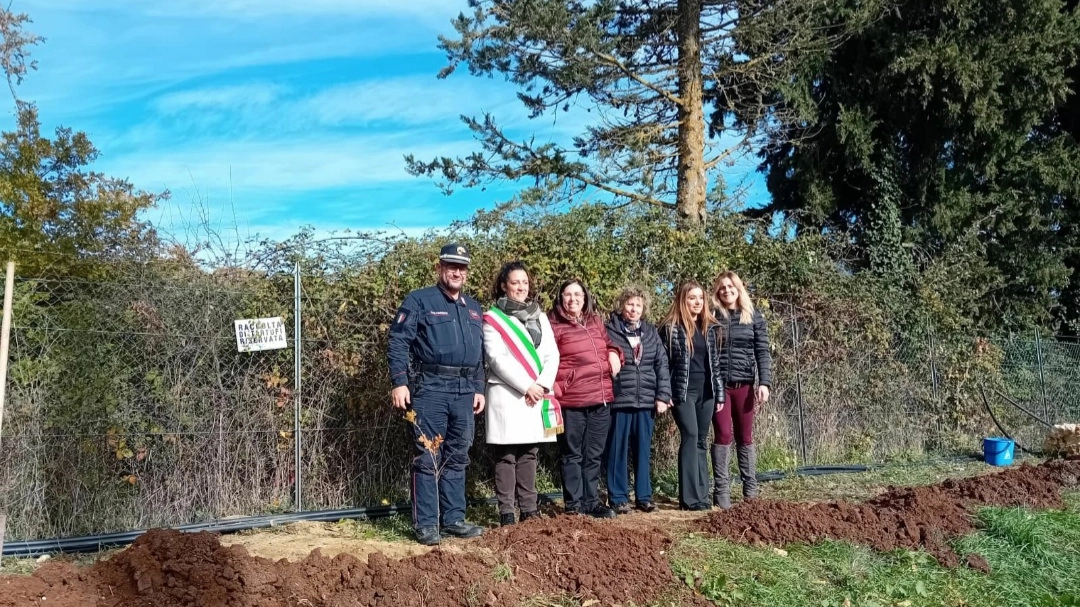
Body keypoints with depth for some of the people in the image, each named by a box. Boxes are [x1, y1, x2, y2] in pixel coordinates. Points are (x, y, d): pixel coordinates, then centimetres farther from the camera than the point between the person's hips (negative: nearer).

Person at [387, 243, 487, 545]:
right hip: (429, 388, -6)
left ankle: (453, 519, 18)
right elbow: (398, 341, -8)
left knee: (457, 458, 10)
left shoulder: (473, 308, 19)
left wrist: (479, 389, 17)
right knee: (428, 458, -4)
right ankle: (426, 524, 1)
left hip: (464, 392, 6)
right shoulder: (419, 301, -1)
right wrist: (400, 382, -16)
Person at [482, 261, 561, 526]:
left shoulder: (540, 317, 16)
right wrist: (526, 386, -15)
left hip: (538, 395, 5)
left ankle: (529, 509, 13)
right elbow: (497, 358, -10)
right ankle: (506, 512, 0)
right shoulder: (493, 318, 0)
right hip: (507, 394, -5)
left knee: (529, 454, 8)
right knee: (507, 455, -3)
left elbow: (552, 355, 8)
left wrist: (542, 385, -7)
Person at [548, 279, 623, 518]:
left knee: (594, 454, 13)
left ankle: (591, 501, 22)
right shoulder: (554, 326, -4)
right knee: (572, 454, 3)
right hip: (571, 401, -6)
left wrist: (614, 354, 7)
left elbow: (608, 343, 29)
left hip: (601, 399, 6)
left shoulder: (596, 322, 14)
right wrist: (555, 389, -18)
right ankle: (573, 504, 10)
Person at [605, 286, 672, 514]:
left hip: (646, 402, 3)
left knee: (643, 451, 9)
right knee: (618, 451, 2)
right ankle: (618, 498, 10)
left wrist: (663, 396, 0)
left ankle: (644, 496, 18)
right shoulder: (610, 331, -1)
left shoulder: (651, 333, 11)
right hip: (619, 401, -3)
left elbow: (662, 365, 8)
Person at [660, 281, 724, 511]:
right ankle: (690, 497, -9)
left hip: (706, 391, 5)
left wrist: (720, 393, 9)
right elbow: (663, 363, -4)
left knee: (702, 441, 8)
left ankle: (702, 494, 13)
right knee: (690, 437, -12)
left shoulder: (711, 327, 11)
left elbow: (716, 362, 12)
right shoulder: (671, 328, -4)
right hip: (683, 391, -5)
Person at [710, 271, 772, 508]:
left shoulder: (753, 317, 6)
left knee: (745, 437, 7)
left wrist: (764, 383, -8)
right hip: (717, 384, -1)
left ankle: (751, 489, 17)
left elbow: (762, 352, 2)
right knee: (723, 435, -4)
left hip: (744, 384, 1)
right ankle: (721, 490, 1)